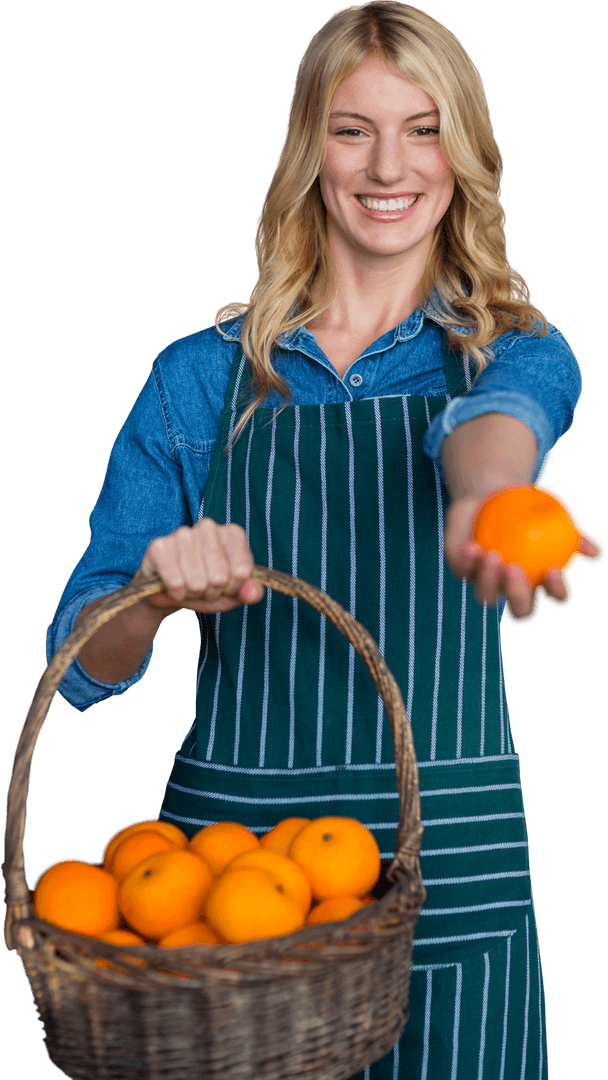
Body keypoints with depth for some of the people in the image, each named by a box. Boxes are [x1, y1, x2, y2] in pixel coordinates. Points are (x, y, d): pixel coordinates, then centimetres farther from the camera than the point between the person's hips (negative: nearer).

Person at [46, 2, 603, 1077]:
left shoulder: (517, 352, 3)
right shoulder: (201, 377, 3)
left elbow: (494, 421, -24)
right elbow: (81, 666, 0)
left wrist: (489, 502, -48)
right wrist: (157, 587, -23)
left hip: (446, 860, 0)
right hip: (227, 832, 1)